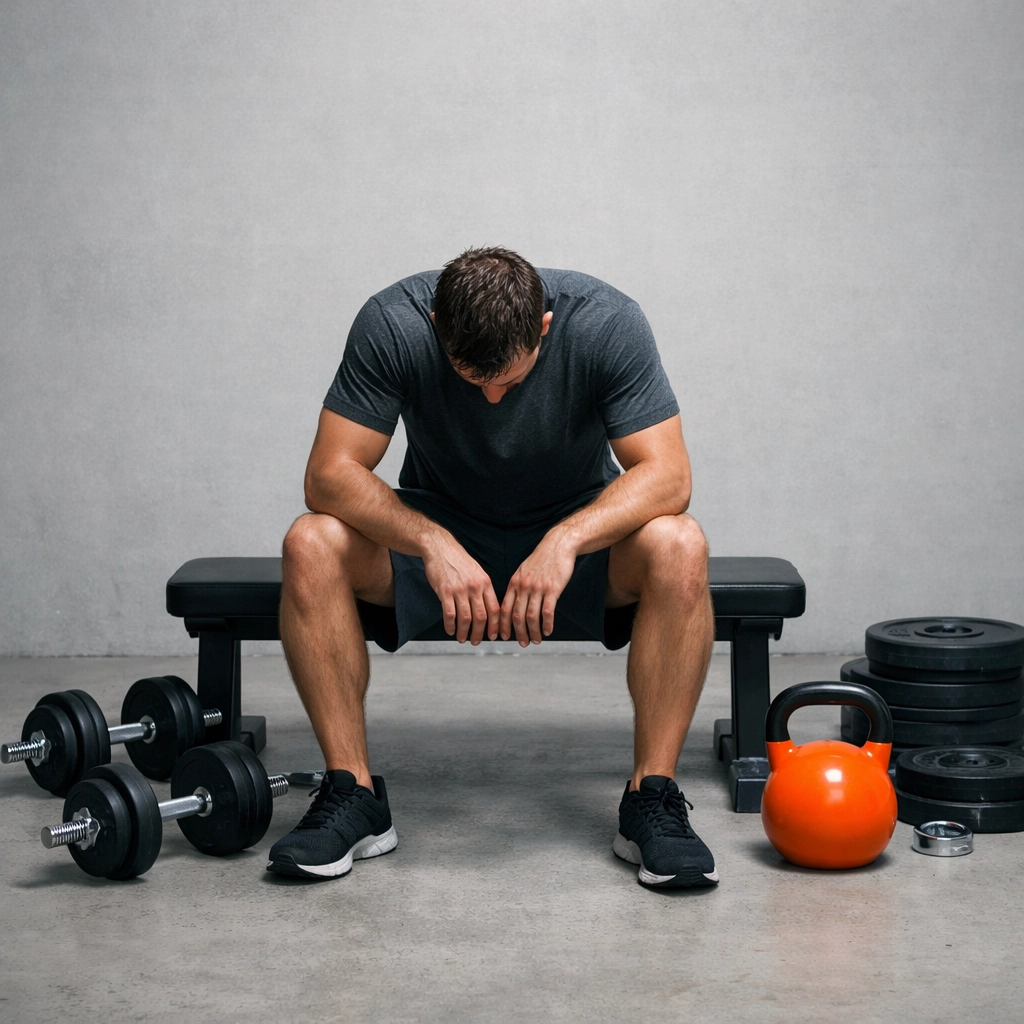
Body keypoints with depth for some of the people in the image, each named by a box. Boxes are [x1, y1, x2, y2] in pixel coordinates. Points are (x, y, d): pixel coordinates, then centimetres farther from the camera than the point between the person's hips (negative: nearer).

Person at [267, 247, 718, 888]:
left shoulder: (606, 323, -25)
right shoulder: (393, 325, -25)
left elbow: (667, 473, -27)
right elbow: (332, 473, -26)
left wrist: (565, 540, -44)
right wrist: (431, 542, -43)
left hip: (578, 528, 0)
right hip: (437, 526, 1)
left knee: (678, 547, -33)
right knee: (312, 546, -29)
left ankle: (654, 799, -23)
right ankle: (352, 796, -18)